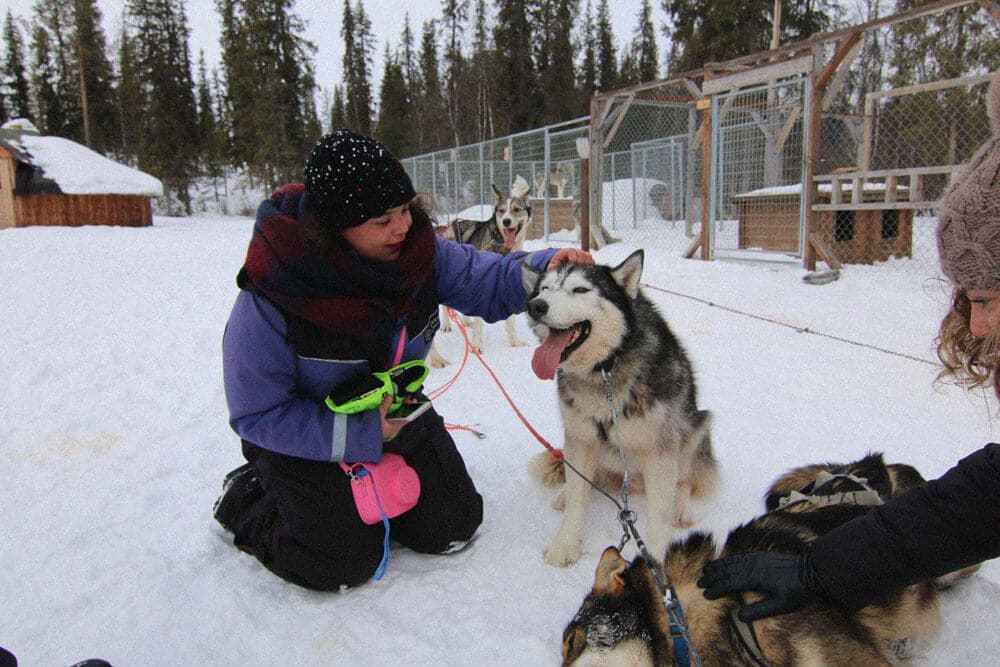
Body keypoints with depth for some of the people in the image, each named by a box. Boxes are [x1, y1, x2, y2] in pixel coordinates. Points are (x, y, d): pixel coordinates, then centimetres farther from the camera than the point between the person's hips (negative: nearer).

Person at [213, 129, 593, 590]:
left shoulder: (417, 250, -16)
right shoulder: (271, 297, -29)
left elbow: (489, 282, -4)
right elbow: (257, 414, -22)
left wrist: (545, 266, -25)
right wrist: (360, 435, -26)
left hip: (398, 417, 5)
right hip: (305, 436, -4)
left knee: (453, 527, 4)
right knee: (342, 565, -10)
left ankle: (372, 491, 30)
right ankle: (246, 499, 16)